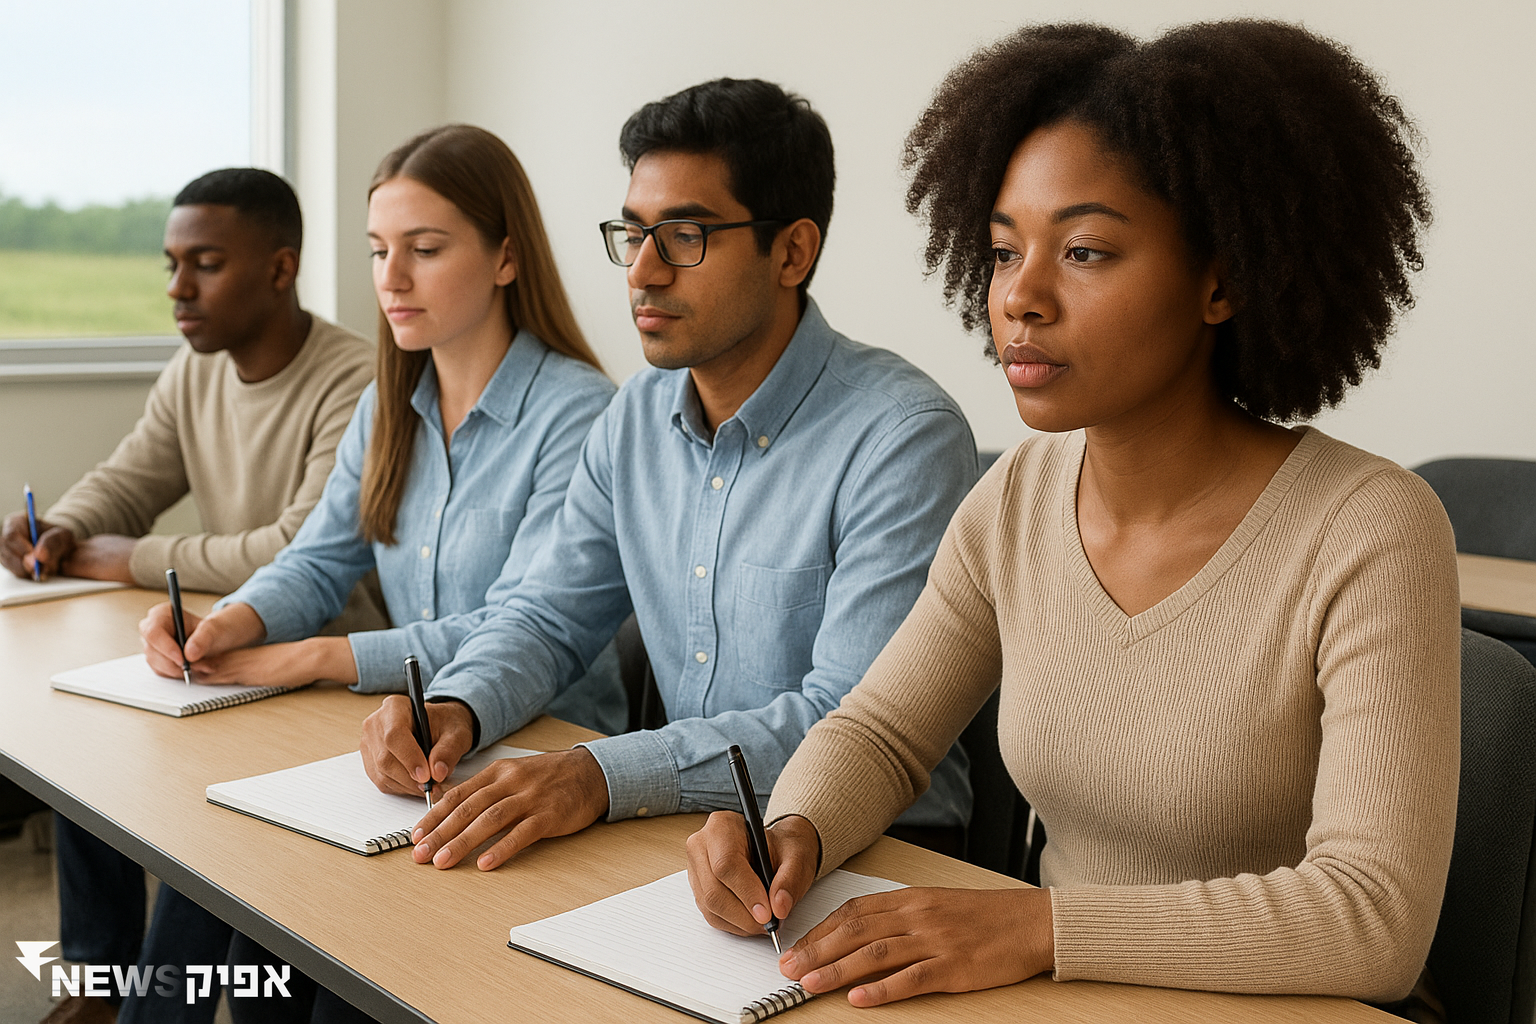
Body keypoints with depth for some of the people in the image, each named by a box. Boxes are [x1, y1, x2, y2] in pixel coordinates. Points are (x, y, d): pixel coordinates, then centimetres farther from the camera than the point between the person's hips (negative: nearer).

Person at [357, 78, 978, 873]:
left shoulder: (905, 437, -17)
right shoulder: (636, 415, 6)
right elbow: (549, 616, 13)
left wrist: (604, 775, -34)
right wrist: (455, 708, -10)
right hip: (690, 829, 6)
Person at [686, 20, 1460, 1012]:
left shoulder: (1373, 533, -17)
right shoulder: (1019, 499, -2)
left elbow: (1378, 920, -22)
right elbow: (881, 731, 7)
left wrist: (1034, 924, -29)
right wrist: (793, 835, -14)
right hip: (1071, 1004, 4)